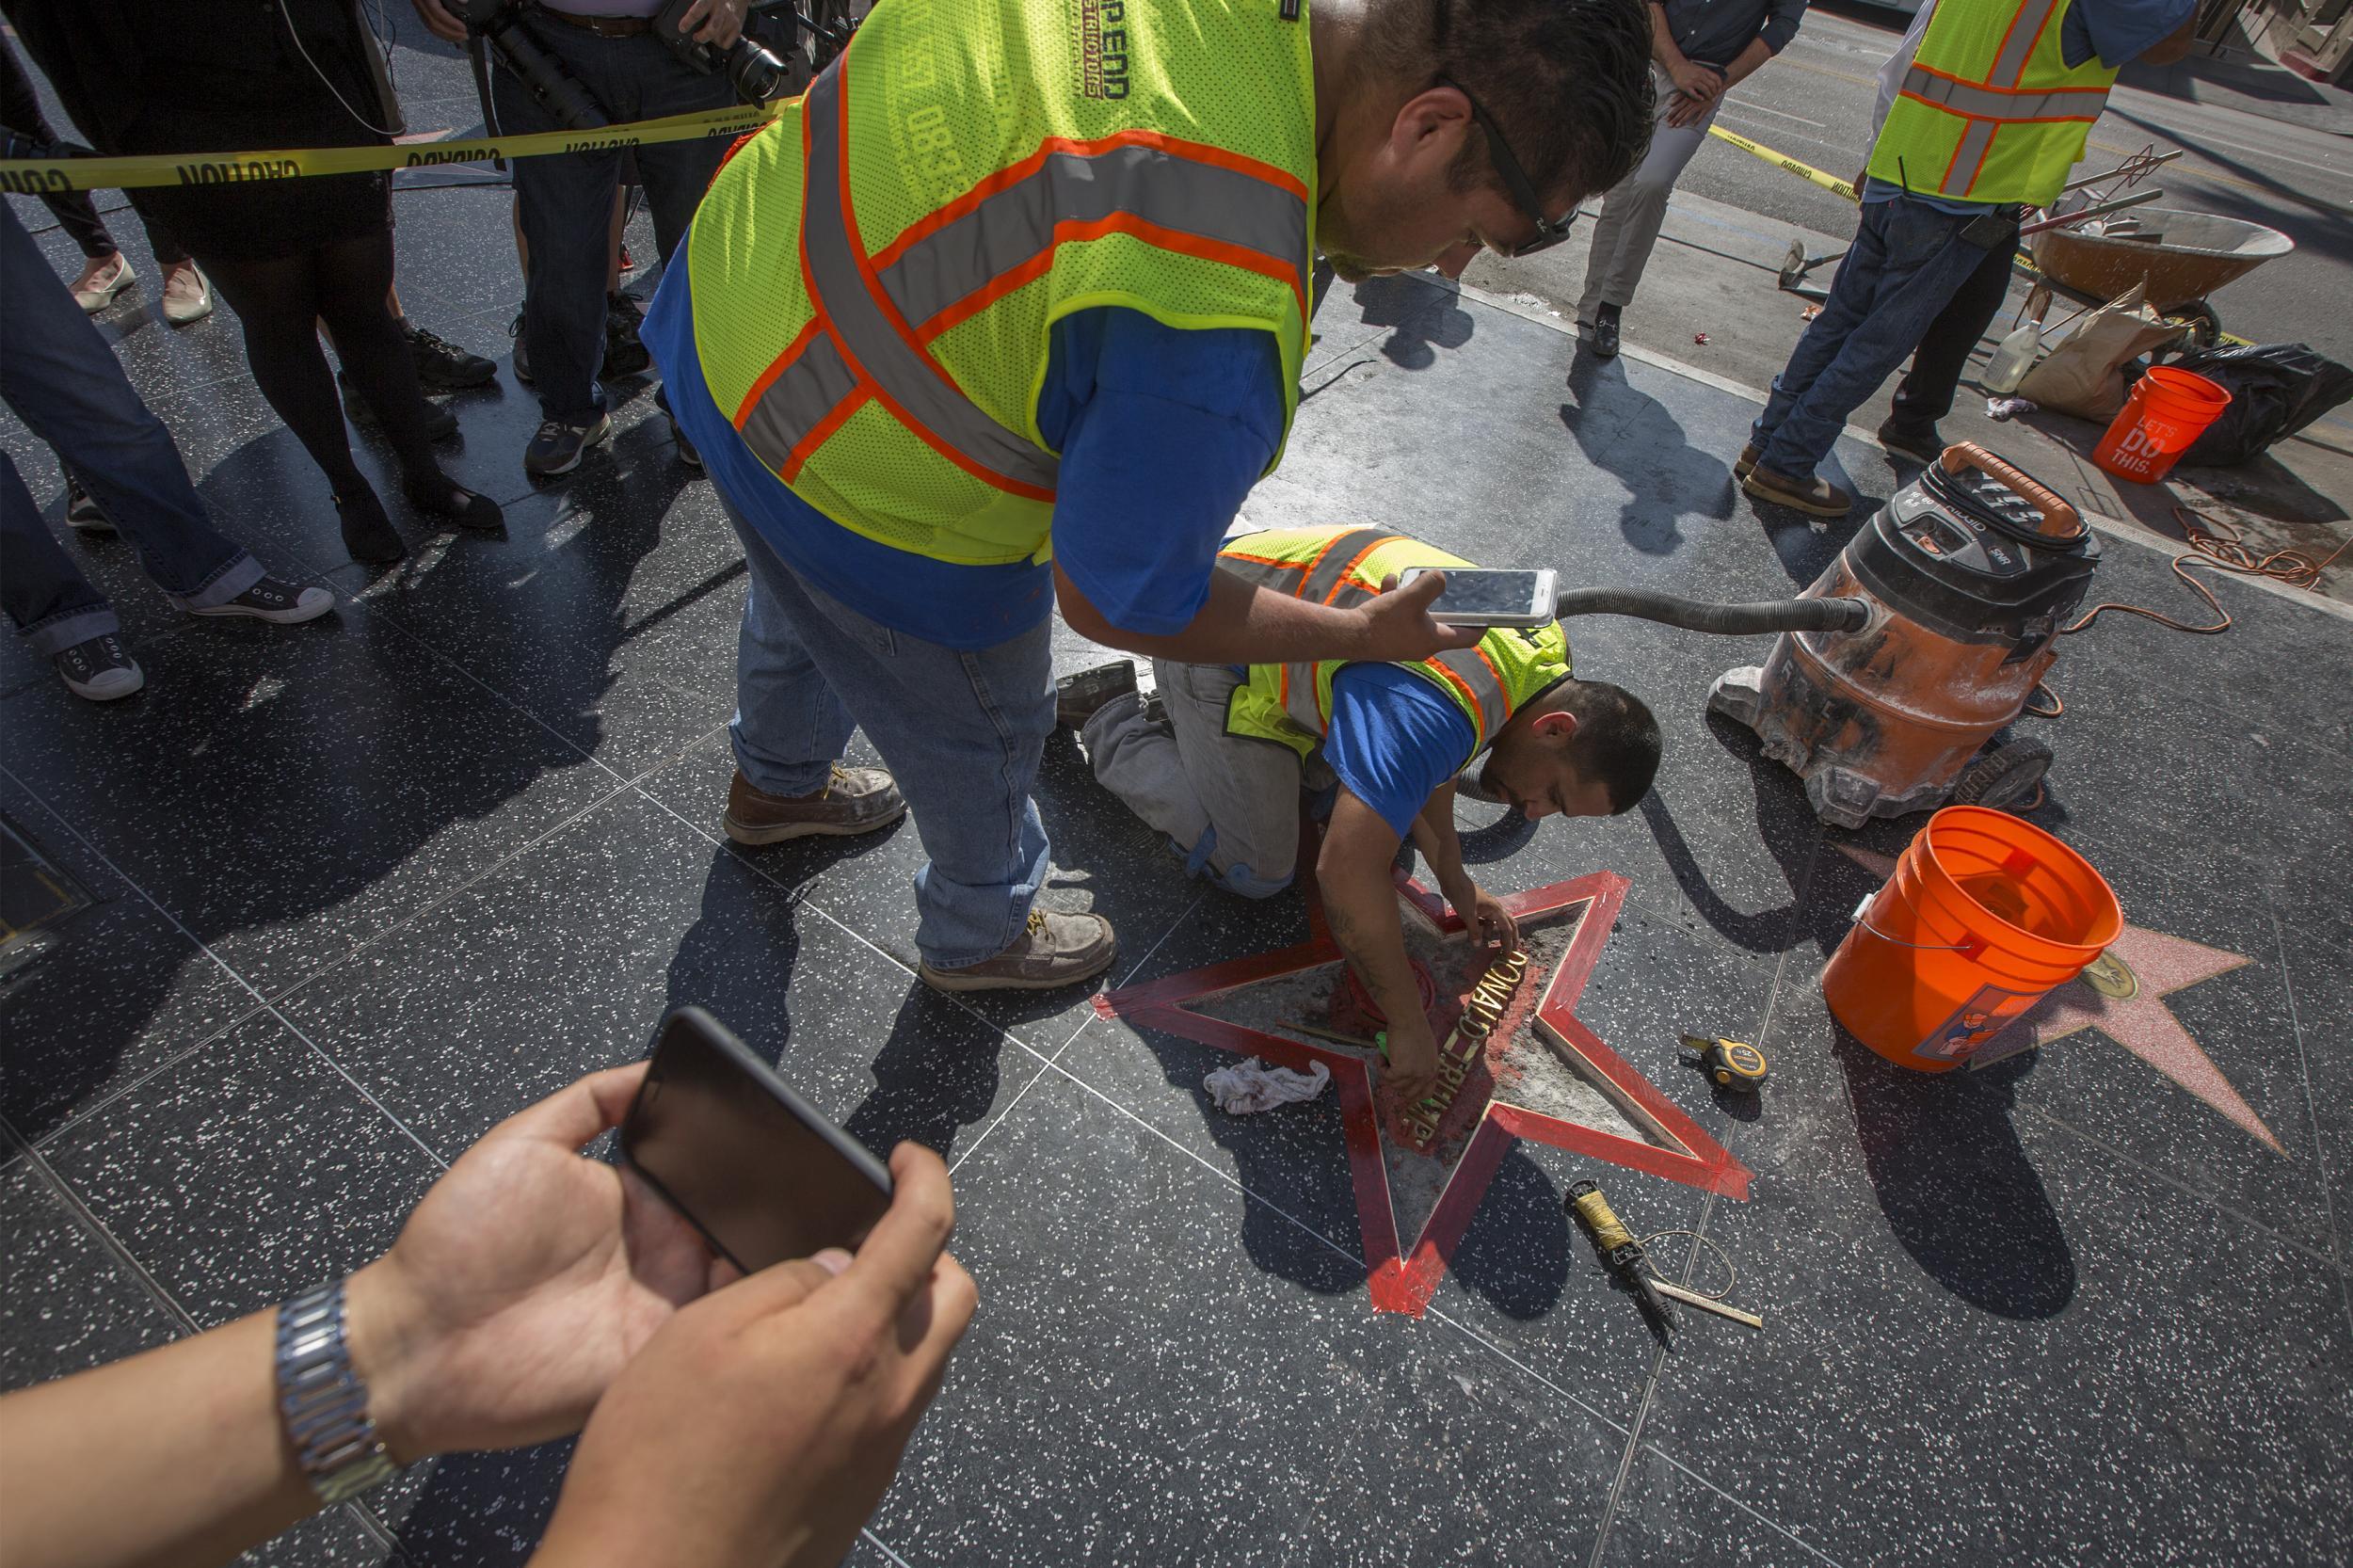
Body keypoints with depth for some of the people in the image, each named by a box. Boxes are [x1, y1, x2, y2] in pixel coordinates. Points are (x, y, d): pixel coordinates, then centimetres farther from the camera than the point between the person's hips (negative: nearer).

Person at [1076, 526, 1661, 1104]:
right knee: (1257, 872, -4)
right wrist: (1408, 1024, -27)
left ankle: (1170, 707, 25)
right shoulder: (1441, 712, -35)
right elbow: (1346, 871, -38)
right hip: (1215, 645, -8)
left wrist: (1452, 875, 10)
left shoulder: (1543, 646, -4)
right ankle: (1115, 731, 12)